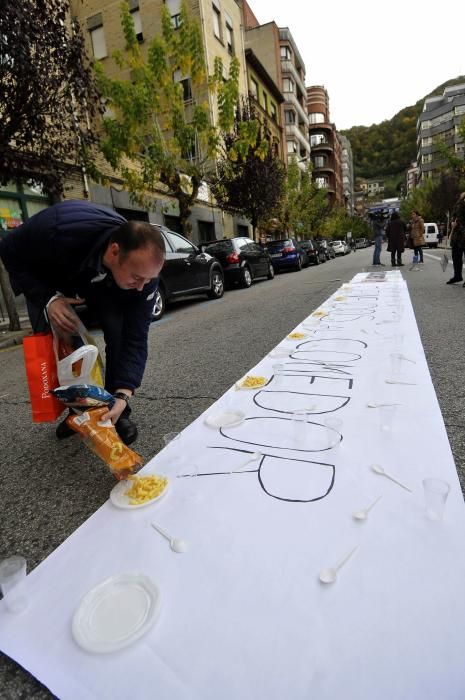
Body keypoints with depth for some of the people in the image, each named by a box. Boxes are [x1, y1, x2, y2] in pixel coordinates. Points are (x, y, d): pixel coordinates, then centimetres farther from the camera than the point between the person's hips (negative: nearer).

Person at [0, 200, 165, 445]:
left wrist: (123, 394, -42)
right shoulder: (58, 230, -43)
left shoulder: (143, 266, -35)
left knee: (119, 334, -20)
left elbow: (135, 337, -32)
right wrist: (47, 299, -36)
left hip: (102, 285, 1)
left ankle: (118, 414, -3)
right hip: (47, 281, 0)